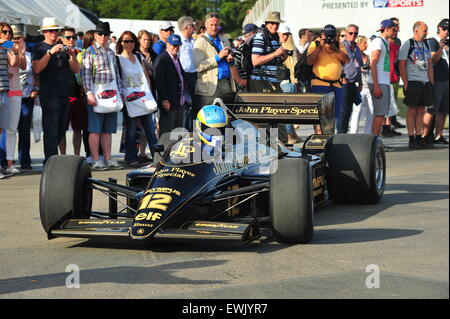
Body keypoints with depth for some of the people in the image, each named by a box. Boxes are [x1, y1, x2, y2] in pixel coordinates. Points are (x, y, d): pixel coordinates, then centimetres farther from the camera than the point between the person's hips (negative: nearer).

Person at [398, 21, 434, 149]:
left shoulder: (426, 45, 15)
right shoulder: (407, 45, -5)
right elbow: (402, 66, -8)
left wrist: (431, 82, 11)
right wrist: (406, 84, -14)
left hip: (425, 82, 6)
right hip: (412, 82, -6)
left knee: (421, 111, 8)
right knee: (412, 111, -3)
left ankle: (420, 138, 12)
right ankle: (411, 139, 0)